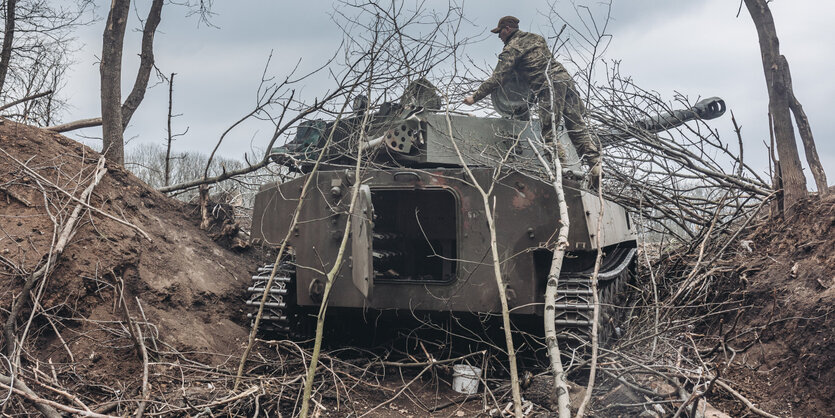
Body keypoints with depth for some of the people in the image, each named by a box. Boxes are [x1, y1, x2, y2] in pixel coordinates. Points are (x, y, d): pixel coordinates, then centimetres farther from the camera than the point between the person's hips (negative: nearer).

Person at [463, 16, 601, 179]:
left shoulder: (511, 49, 4)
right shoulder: (537, 38, 26)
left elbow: (497, 78, -1)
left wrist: (475, 97, 5)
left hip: (549, 86, -7)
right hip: (565, 78, 7)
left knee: (549, 134, -4)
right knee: (578, 129, 3)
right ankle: (596, 165, -6)